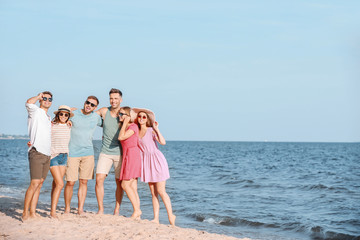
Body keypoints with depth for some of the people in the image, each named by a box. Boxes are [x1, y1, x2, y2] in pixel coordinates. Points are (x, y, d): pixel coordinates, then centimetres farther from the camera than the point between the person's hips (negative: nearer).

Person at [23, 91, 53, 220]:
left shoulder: (48, 118, 22)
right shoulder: (35, 111, -1)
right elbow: (29, 103, -23)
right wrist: (39, 96, -5)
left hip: (47, 154, 8)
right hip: (36, 153, -8)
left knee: (39, 184, 5)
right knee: (34, 183, -14)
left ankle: (32, 213, 7)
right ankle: (25, 213, -10)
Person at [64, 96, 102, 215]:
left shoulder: (96, 117, 7)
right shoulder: (73, 114, -2)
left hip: (88, 153, 2)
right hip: (72, 153, -2)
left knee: (83, 182, 1)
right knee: (70, 182, -5)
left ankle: (80, 209, 7)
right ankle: (67, 208, 10)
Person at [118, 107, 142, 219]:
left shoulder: (133, 126, -9)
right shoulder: (125, 127, 17)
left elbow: (121, 137, -20)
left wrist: (125, 122, -13)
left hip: (132, 156, -9)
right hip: (127, 157, 9)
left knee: (125, 185, -10)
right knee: (133, 187, 5)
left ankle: (137, 210, -6)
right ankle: (137, 215, 4)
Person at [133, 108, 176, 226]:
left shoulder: (151, 131, -10)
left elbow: (163, 142, -23)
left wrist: (156, 129, -28)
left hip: (157, 161, -6)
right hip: (146, 162, 6)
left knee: (160, 191, -5)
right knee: (153, 192, 6)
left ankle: (171, 216, 5)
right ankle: (156, 218, 8)